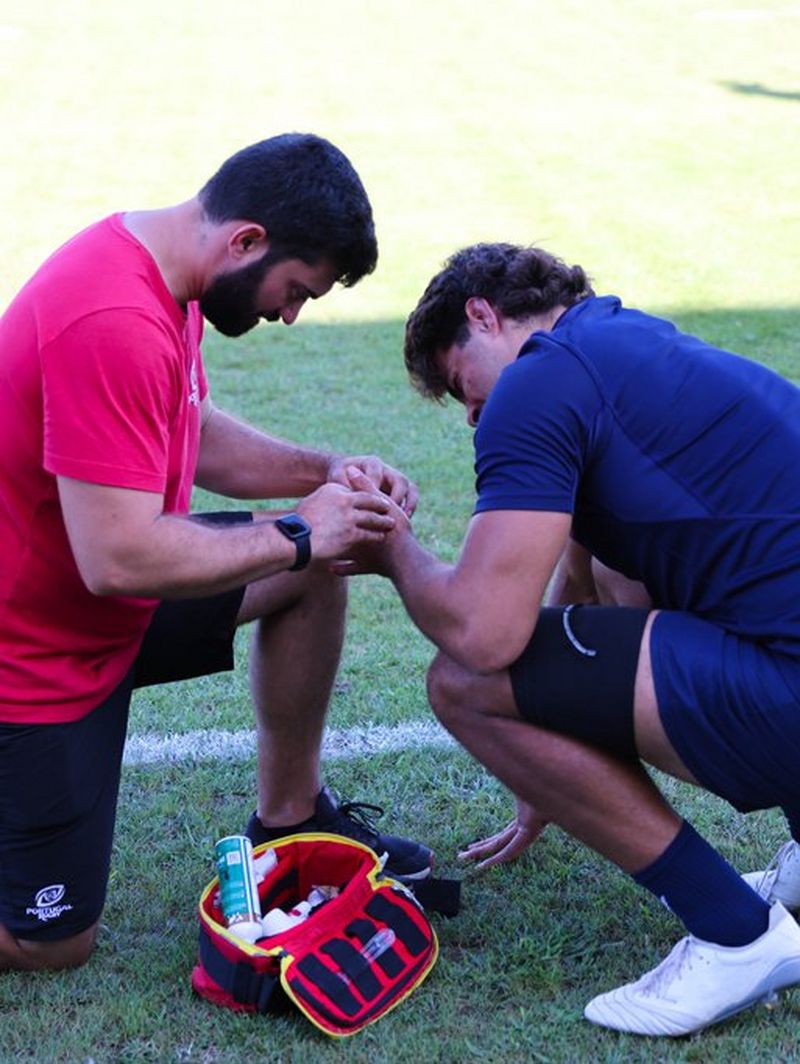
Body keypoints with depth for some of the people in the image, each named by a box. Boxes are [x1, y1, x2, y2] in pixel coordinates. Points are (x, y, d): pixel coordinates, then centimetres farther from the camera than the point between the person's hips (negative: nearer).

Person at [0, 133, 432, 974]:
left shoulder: (152, 269, -1)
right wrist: (293, 534, -21)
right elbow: (120, 559, -33)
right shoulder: (113, 326, -31)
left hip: (101, 599, 9)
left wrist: (322, 472, -2)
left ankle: (289, 818, 19)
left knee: (312, 568, 7)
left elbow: (196, 433, 13)